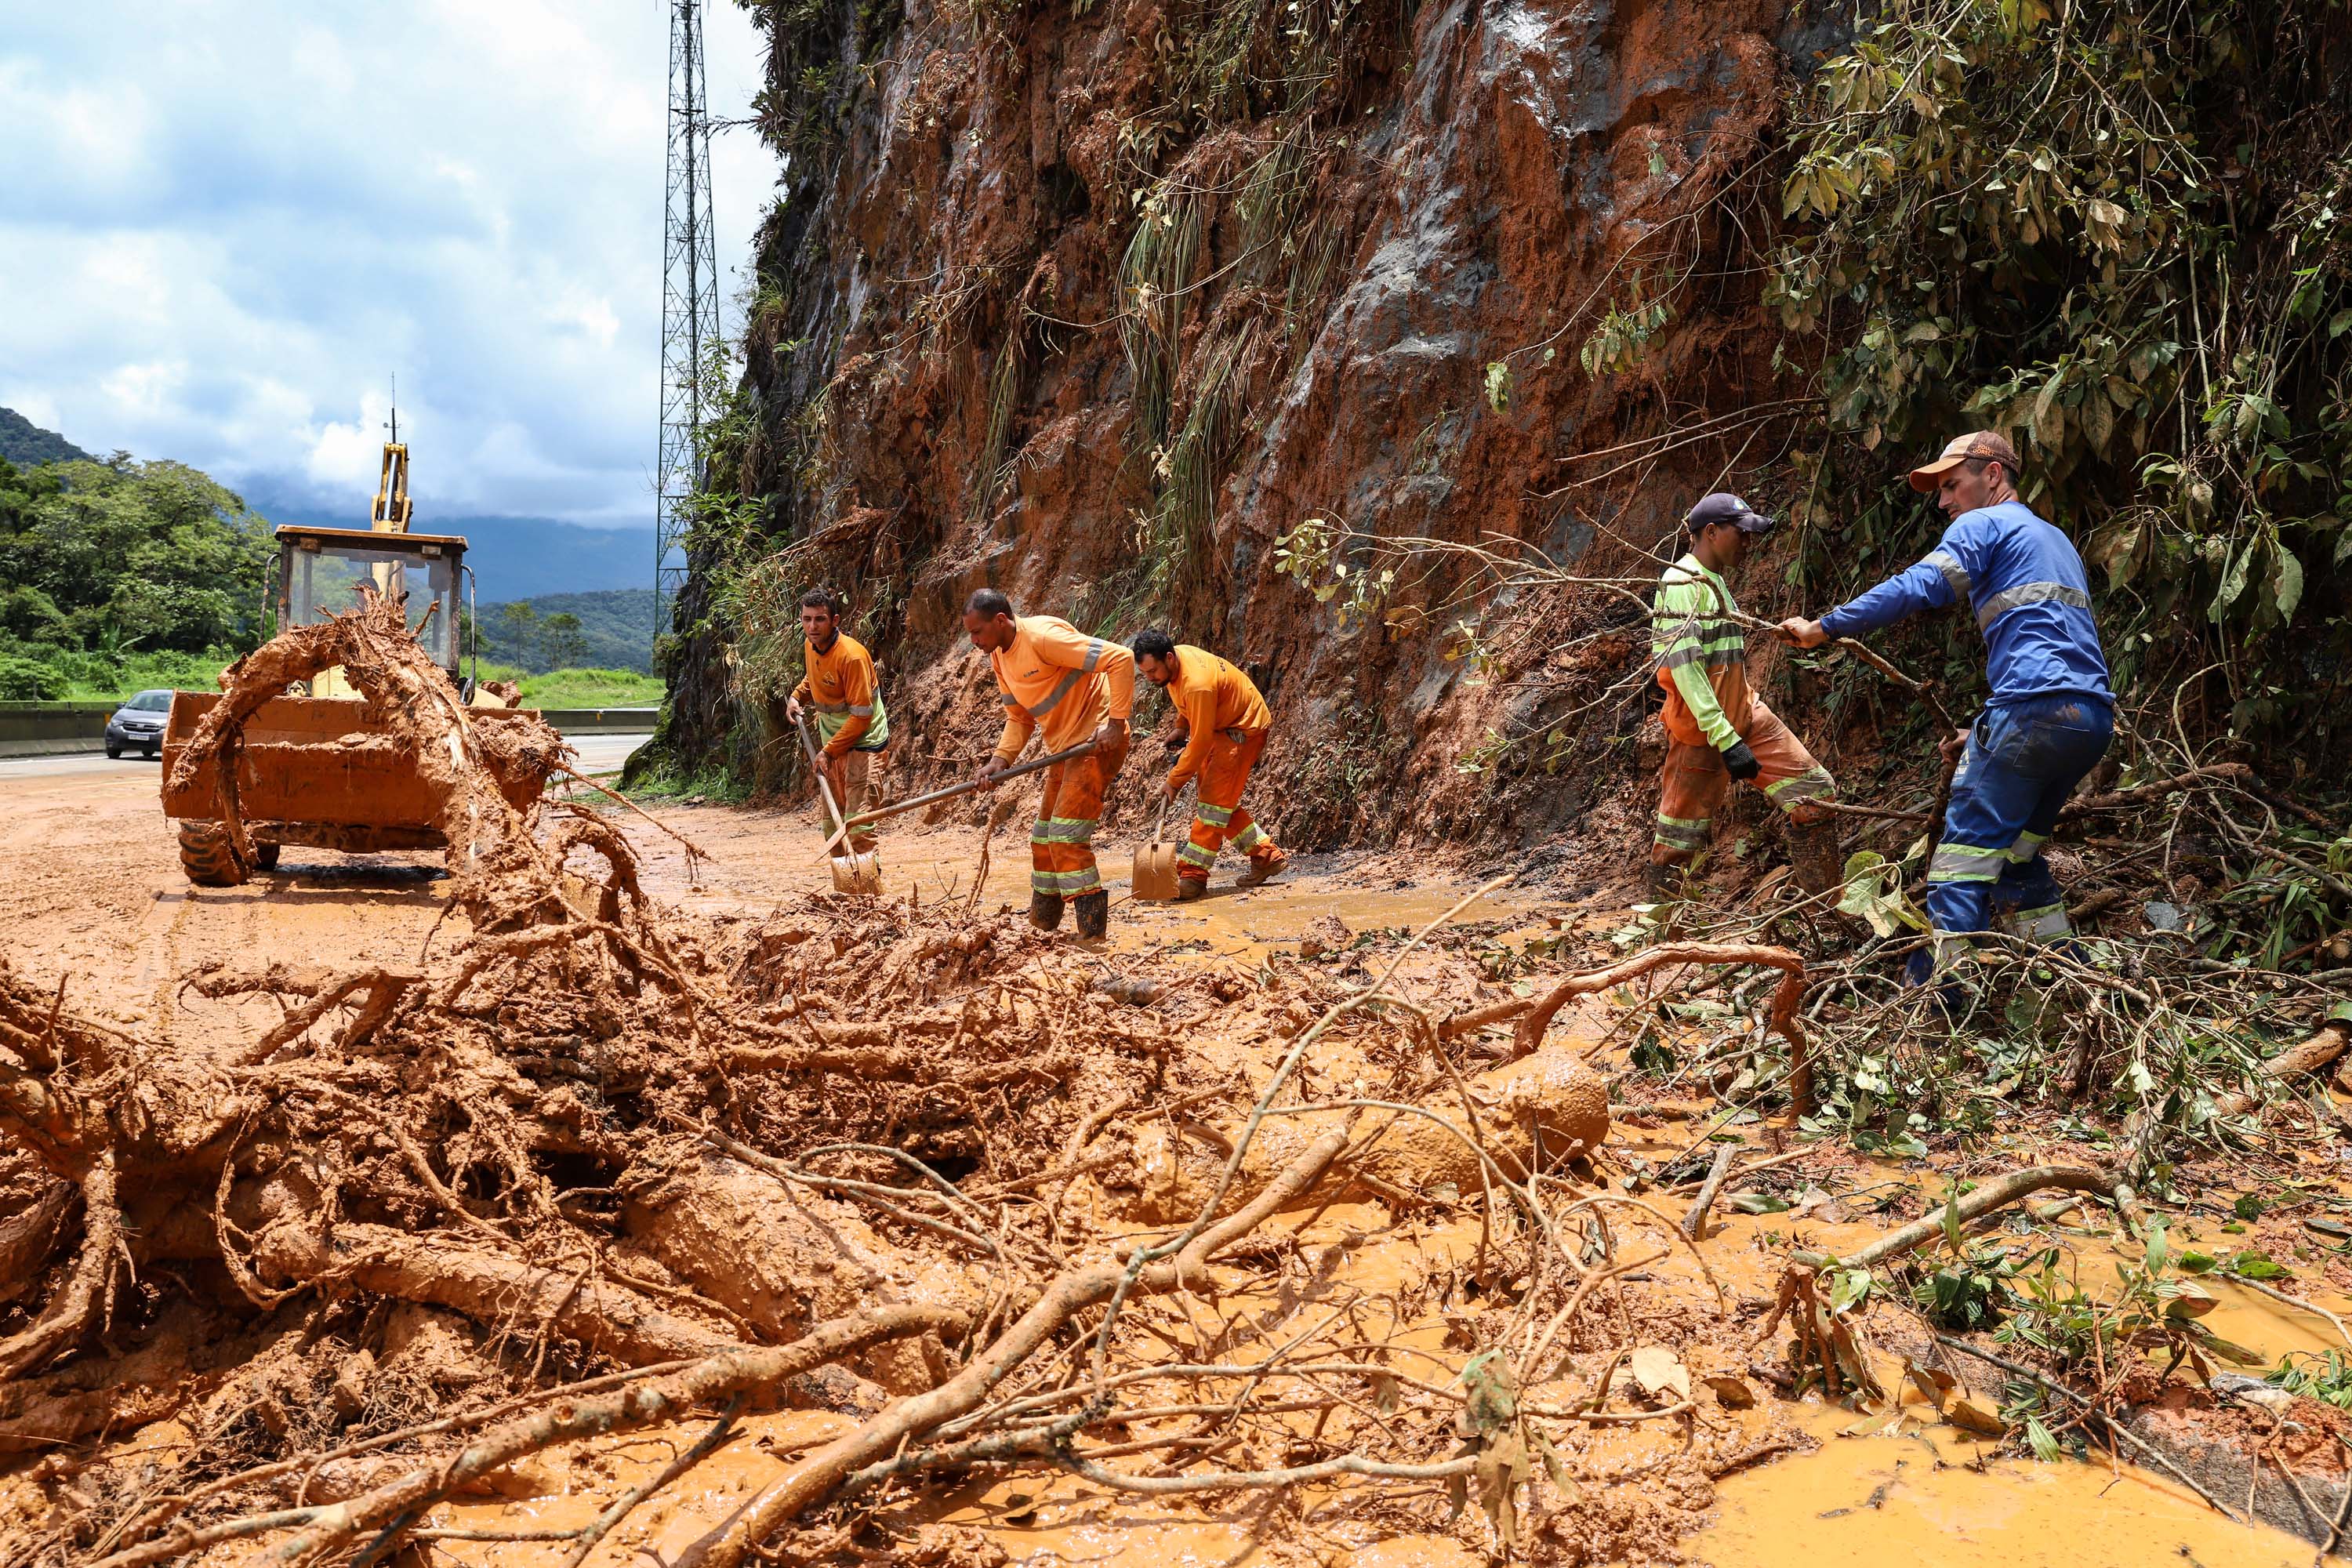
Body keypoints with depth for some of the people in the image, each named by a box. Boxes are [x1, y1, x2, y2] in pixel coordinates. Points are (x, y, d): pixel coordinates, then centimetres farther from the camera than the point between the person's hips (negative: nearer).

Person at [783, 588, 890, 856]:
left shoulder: (851, 655, -24)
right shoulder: (810, 645, 1)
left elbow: (861, 715, -22)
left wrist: (830, 751, -21)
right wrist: (797, 695, 6)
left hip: (862, 741, -8)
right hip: (832, 739, 8)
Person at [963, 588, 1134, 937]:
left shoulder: (1042, 635, -22)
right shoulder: (999, 657, 7)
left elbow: (1120, 659, -25)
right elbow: (1019, 717, 14)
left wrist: (1116, 723, -25)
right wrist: (1000, 759, -3)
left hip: (1097, 741, -10)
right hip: (1065, 747, 10)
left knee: (1067, 836, -14)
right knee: (1044, 838, 16)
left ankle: (1092, 932, -8)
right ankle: (1040, 926, 28)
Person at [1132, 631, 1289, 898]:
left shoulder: (1197, 684, -36)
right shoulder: (1173, 660, -8)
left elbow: (1200, 742, -30)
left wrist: (1175, 781, -23)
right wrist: (1180, 728, 7)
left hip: (1246, 728, -10)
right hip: (1221, 726, 10)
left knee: (1215, 800, -15)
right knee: (1220, 800, 10)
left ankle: (1193, 876, -16)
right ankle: (1267, 856, 18)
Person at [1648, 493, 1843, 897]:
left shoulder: (1716, 581, 17)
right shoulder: (1682, 583, -13)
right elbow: (1682, 665, -22)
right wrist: (1724, 738, -26)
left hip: (1745, 713, 9)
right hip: (1702, 727, -9)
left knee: (1815, 790, 2)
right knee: (1680, 834, -2)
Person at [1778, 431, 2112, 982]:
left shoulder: (1984, 524, 3)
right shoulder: (2056, 541, 31)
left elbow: (1918, 588, -15)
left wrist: (1824, 628, -14)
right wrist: (1986, 732, 27)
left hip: (2035, 709, -9)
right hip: (2095, 716, 9)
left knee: (1967, 849, -8)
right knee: (2018, 849, 20)